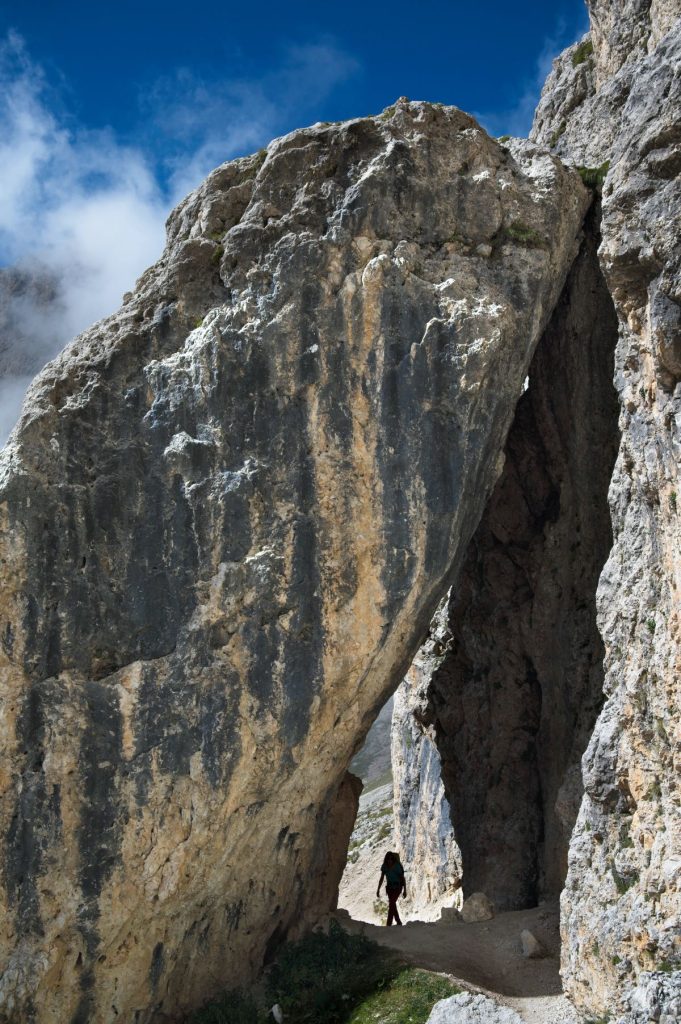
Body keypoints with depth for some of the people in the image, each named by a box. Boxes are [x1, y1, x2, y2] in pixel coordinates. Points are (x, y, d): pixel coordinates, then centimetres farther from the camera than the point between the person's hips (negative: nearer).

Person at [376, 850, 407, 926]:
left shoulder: (398, 866, -17)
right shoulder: (384, 866, -4)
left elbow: (403, 878, -9)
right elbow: (381, 878, 5)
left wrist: (405, 890, -8)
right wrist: (378, 889, 4)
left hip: (397, 886, -5)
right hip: (389, 886, 5)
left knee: (391, 903, -18)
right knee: (392, 905, 10)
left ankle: (388, 924, -21)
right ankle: (398, 922, 26)